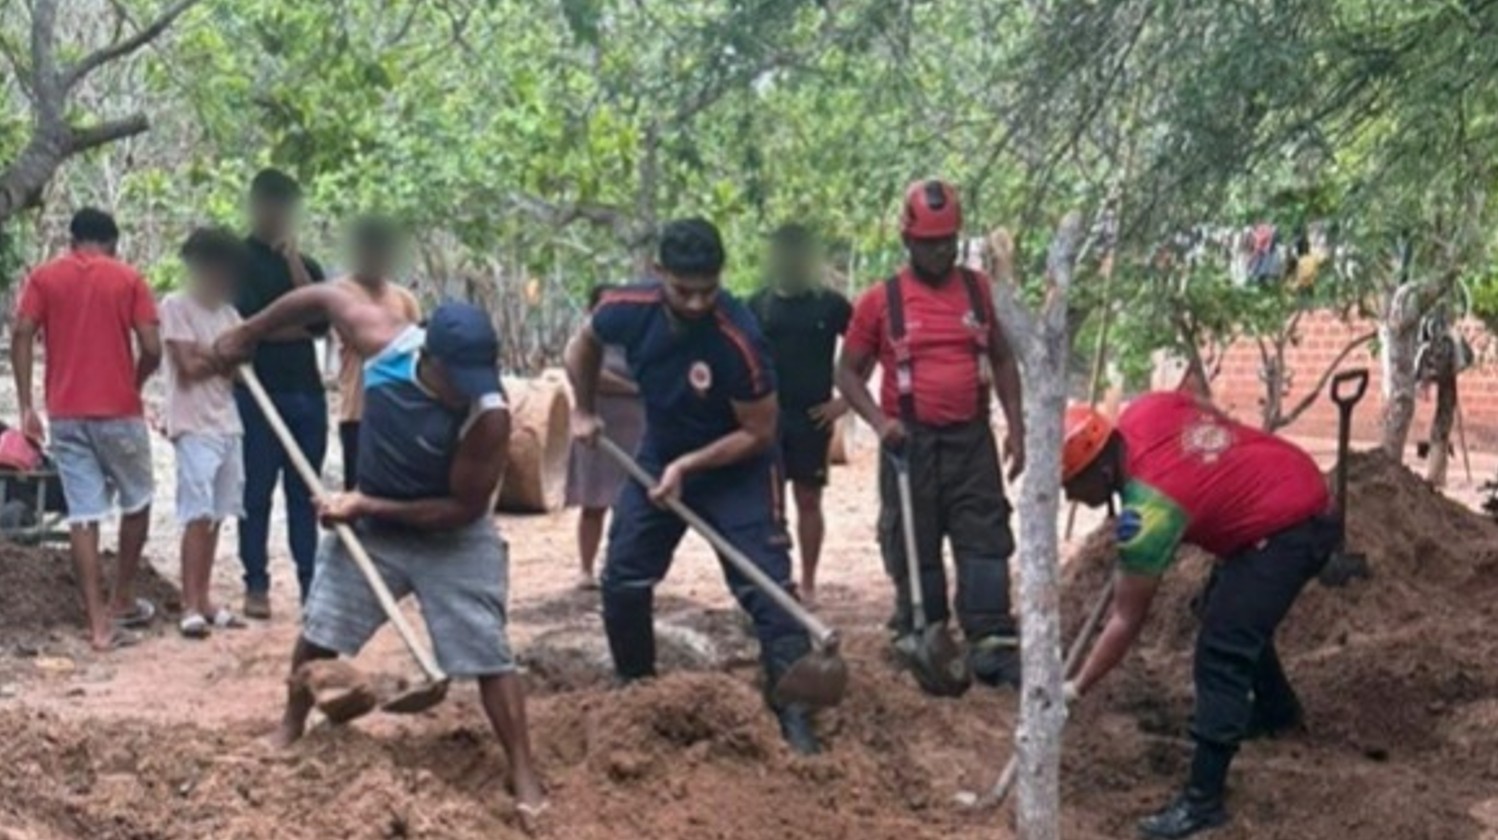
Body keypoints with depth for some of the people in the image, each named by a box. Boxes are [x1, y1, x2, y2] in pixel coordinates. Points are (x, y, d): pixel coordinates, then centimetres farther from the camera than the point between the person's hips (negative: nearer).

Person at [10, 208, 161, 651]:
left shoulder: (43, 277, 6)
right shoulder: (128, 279, 1)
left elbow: (21, 335, -7)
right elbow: (152, 348, -7)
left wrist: (27, 406, -5)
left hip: (66, 414, 2)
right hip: (119, 411, -2)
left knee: (83, 515, 2)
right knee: (136, 503, 19)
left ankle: (99, 624, -1)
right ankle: (122, 601, 26)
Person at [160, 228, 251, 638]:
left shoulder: (228, 312, 15)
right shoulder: (175, 306, -6)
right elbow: (189, 366, -13)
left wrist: (208, 354, -9)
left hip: (228, 425, 7)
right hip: (194, 427, -7)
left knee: (216, 516, 7)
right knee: (198, 516, -11)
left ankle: (203, 600, 14)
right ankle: (190, 607, -11)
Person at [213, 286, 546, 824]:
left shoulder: (488, 416, -33)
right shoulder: (387, 342, -24)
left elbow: (465, 507, -25)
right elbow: (327, 296, -6)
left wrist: (370, 505, -25)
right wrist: (248, 334, 3)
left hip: (453, 540, -4)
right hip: (372, 526, 4)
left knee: (488, 657, -7)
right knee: (318, 633, 13)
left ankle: (524, 778, 1)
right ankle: (290, 729, 38)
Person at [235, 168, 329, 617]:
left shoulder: (306, 264, 15)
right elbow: (242, 327, -10)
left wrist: (293, 261, -6)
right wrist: (296, 328, -2)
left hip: (306, 391, 4)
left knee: (305, 492, 6)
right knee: (256, 493, -1)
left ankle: (311, 582, 9)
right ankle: (256, 585, 5)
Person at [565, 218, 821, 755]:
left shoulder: (737, 340, -33)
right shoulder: (628, 311, -19)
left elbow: (758, 432, -22)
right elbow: (585, 343, 7)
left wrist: (687, 466, -25)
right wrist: (584, 411, 7)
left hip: (737, 470, -5)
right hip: (658, 459, 5)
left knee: (766, 586, -13)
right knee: (622, 580, 7)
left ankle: (795, 713, -10)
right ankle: (634, 687, 27)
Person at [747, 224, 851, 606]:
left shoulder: (830, 305, -1)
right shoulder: (758, 305, 5)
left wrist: (846, 400, -4)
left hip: (813, 417, -1)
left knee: (808, 500, 5)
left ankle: (808, 582, 14)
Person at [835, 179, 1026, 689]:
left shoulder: (978, 290, 7)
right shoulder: (880, 301, -2)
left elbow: (1002, 361, 14)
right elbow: (848, 372, 2)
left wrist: (1016, 428, 6)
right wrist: (879, 421, -14)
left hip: (971, 437, 2)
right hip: (911, 441, -2)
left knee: (985, 541, -2)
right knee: (914, 547, 4)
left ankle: (992, 646, -1)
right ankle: (919, 643, 14)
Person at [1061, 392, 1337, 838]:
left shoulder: (1148, 508, -27)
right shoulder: (1142, 413, -7)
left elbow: (1127, 621, -19)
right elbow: (1216, 416, 14)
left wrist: (1076, 689, -11)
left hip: (1290, 528, -11)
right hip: (1299, 486, 11)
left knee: (1220, 650, -16)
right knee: (1231, 613, 28)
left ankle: (1202, 798, -14)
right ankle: (1276, 708, 52)